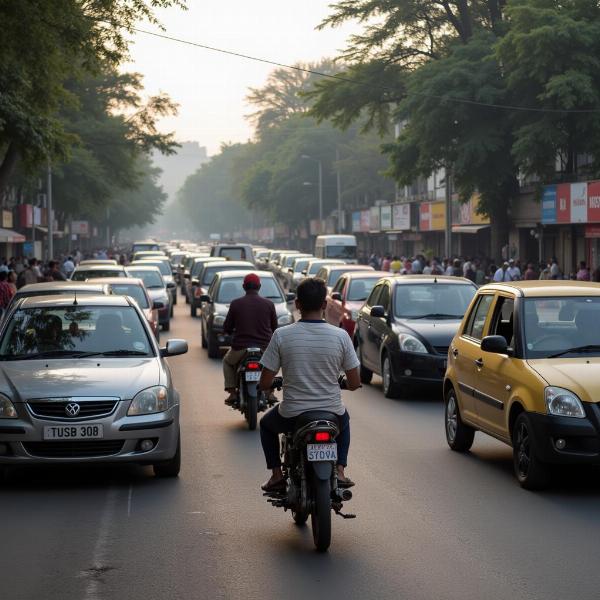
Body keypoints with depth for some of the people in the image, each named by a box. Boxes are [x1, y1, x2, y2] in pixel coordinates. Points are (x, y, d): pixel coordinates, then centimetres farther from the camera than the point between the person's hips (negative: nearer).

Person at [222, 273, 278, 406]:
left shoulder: (236, 304, -3)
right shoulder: (269, 304, 0)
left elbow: (226, 328, 4)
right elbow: (275, 328, 9)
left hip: (240, 348, -1)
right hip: (264, 347, 1)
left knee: (227, 362, 30)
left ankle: (232, 393, 14)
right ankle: (269, 392, 21)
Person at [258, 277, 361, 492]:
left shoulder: (281, 335, -10)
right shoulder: (340, 336, -8)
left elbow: (264, 384, -6)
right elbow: (355, 384, -2)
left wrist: (273, 382, 18)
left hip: (292, 415, -1)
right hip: (332, 414, 1)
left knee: (266, 424, 34)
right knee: (344, 420, 38)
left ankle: (276, 474, 21)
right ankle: (340, 471, 24)